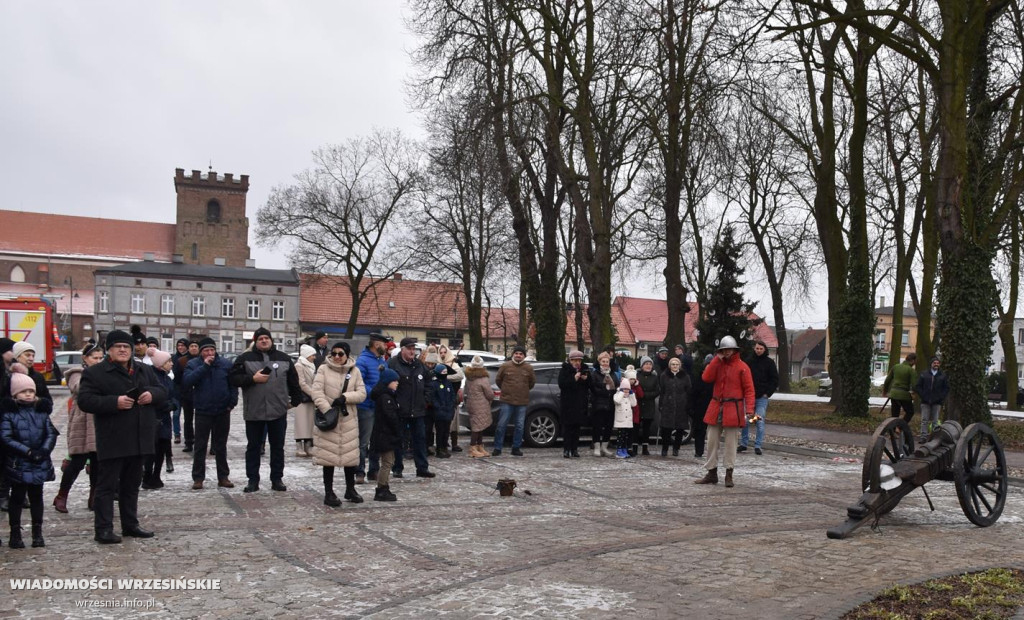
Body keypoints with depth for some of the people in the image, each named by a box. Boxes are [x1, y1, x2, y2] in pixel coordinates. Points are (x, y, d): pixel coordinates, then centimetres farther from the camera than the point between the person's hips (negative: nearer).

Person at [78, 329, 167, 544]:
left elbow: (163, 393, 15)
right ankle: (103, 529, 5)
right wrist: (114, 402, -24)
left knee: (132, 484, 15)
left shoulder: (145, 370, 14)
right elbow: (85, 400, -12)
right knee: (107, 485, -1)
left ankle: (130, 524, 25)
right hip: (112, 440, -6)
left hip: (139, 440, 6)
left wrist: (152, 395, -8)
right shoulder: (94, 372, -3)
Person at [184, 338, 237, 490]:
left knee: (221, 446, 11)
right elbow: (187, 382, -20)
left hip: (222, 412, 1)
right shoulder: (193, 364, -3)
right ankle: (198, 478, 11)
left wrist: (232, 402, -7)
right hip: (202, 412, -1)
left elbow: (233, 385, 4)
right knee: (200, 446, 4)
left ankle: (223, 477, 18)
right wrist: (205, 366, -21)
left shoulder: (226, 364, 0)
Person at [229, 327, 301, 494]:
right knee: (253, 447, 7)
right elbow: (234, 378, -4)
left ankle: (277, 479, 18)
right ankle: (253, 480, 16)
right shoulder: (245, 358, 2)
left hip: (278, 411, 1)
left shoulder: (284, 359, 8)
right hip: (253, 411, -1)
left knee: (278, 446, 8)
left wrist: (294, 400, 13)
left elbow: (293, 381, 15)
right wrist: (253, 378, -15)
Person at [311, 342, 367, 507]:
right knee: (328, 455, 1)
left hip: (348, 420, 2)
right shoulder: (323, 369, -2)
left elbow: (362, 394, 1)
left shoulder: (355, 371, 5)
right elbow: (317, 392, -8)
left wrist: (345, 397, -15)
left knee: (350, 455, 8)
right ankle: (328, 492, 10)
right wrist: (327, 411, -18)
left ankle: (350, 489, 24)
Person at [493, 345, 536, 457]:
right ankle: (497, 448, 5)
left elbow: (532, 383, 18)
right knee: (501, 425, -3)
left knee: (519, 426, 6)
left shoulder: (529, 368, 5)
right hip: (507, 401, -2)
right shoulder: (505, 366, 0)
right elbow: (498, 380, 11)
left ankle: (516, 448, 16)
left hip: (522, 402, 2)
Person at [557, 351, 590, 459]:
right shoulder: (565, 370, -1)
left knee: (577, 427, 6)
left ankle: (574, 449, 12)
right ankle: (566, 450, -4)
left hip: (581, 404, 4)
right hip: (568, 404, -4)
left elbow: (591, 385, 14)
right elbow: (561, 384, -13)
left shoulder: (585, 370, 13)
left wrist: (586, 379, -6)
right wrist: (574, 379, -21)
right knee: (568, 427, -6)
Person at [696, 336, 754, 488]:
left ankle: (729, 474, 10)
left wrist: (749, 410, -16)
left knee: (730, 443, 1)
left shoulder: (742, 367, -3)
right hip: (716, 408, 5)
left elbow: (749, 390, -7)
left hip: (733, 410, -5)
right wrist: (717, 359, -7)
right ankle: (711, 473, 15)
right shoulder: (717, 364, 11)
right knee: (712, 441, 6)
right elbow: (706, 377, -6)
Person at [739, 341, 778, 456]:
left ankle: (758, 446, 0)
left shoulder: (769, 363, 3)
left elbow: (775, 379, 2)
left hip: (762, 397, -3)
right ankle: (743, 444, 13)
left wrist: (768, 393, -6)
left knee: (760, 422, -4)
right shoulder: (749, 362, 10)